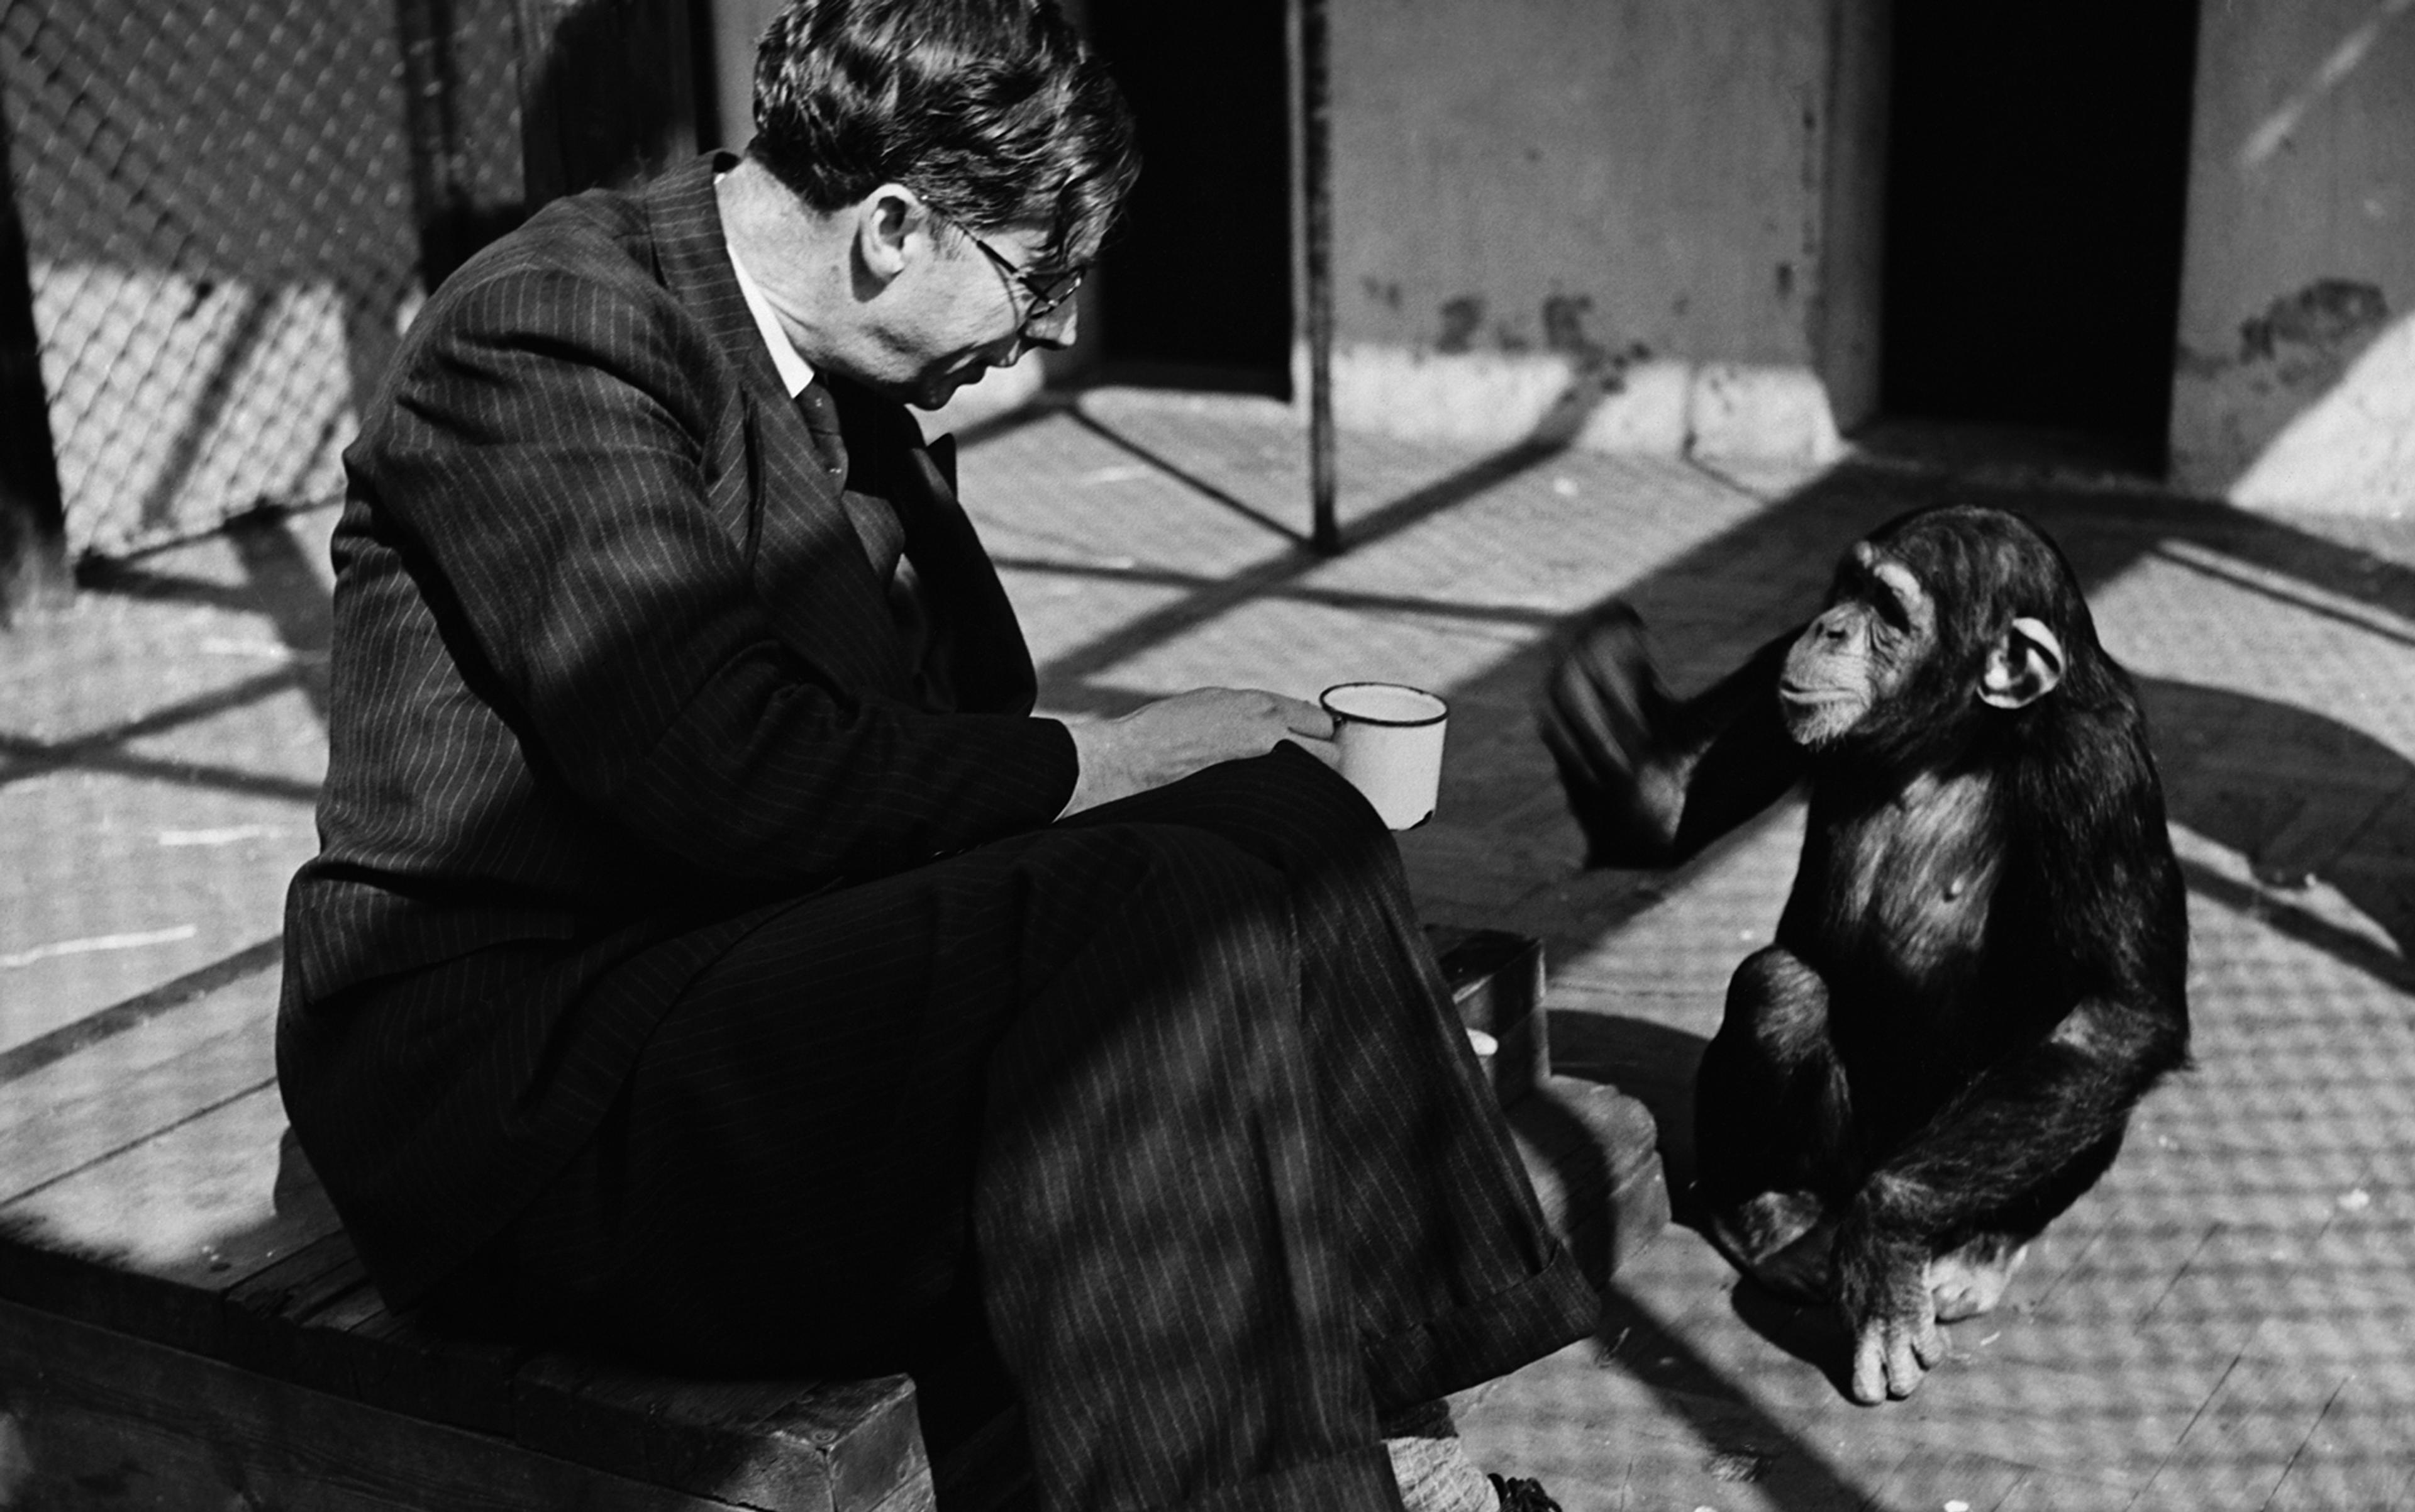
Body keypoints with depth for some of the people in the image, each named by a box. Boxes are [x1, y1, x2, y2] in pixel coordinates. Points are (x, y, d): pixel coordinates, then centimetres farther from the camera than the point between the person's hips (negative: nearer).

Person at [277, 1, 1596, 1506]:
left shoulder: (843, 389, 10)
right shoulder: (548, 338, -17)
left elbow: (953, 722, 14)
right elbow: (740, 773, -26)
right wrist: (1101, 761, -16)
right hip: (510, 1083, -9)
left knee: (1278, 816, -7)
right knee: (1130, 916, -28)